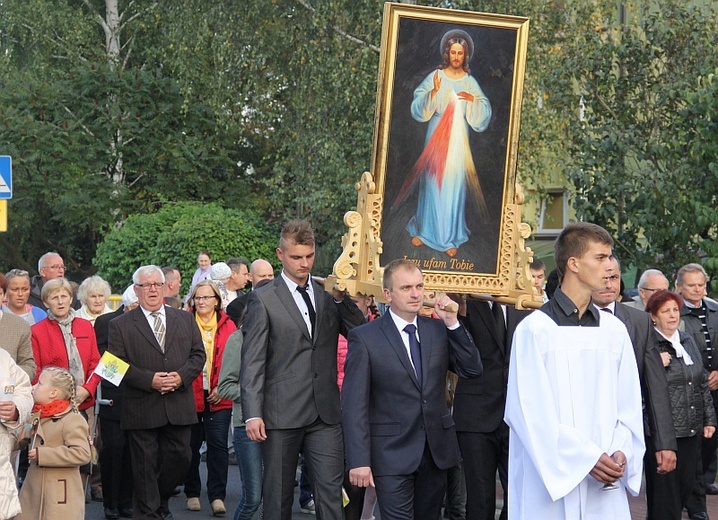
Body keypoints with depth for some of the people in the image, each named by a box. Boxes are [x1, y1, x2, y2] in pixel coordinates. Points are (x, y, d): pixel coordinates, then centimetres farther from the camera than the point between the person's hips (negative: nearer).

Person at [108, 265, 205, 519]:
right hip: (141, 409, -3)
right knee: (145, 466, 1)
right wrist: (149, 380, -15)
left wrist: (182, 376, -9)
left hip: (179, 407, 3)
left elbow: (198, 354, 10)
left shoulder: (185, 319, 14)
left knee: (180, 458, 5)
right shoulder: (121, 325, 2)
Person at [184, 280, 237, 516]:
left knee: (218, 444, -7)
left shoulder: (227, 326, 5)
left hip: (218, 397, 0)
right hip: (190, 396, 0)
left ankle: (217, 496, -3)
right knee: (191, 445, 8)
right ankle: (192, 493, 20)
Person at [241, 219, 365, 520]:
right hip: (282, 414, -3)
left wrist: (342, 300, -8)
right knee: (278, 495, 6)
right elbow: (252, 362, -4)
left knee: (332, 491, -4)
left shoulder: (328, 295, 13)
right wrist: (252, 414, -12)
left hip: (325, 414, 3)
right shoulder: (263, 300, 0)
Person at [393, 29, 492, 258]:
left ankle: (450, 236, 10)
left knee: (454, 185, 2)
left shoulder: (470, 82, 3)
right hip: (436, 137, -1)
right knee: (432, 183, 5)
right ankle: (424, 229, 19)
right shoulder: (435, 77, -1)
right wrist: (433, 92, -22)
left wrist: (473, 100, -16)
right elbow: (419, 109, -6)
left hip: (458, 140, 1)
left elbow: (484, 115, 2)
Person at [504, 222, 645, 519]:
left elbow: (629, 405, 9)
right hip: (551, 482, -4)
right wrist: (587, 458, -14)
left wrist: (621, 452, -8)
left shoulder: (614, 330, 9)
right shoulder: (534, 329, -5)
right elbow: (530, 411, -9)